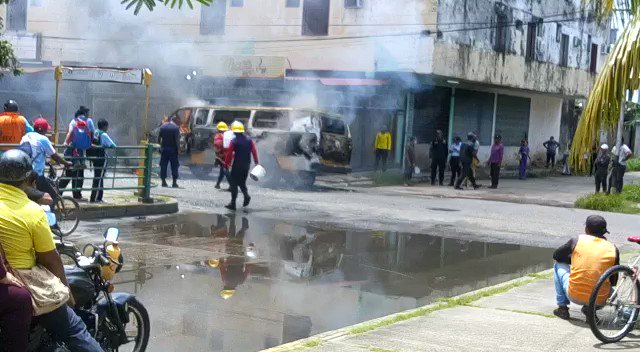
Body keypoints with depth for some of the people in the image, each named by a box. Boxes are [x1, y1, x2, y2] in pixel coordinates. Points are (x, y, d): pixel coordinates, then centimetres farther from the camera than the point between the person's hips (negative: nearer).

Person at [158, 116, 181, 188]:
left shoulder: (163, 126, 6)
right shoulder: (176, 128, -10)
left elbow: (159, 138, 7)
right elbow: (177, 140, -15)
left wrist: (160, 146, 16)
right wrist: (178, 148, -6)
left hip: (164, 149, 4)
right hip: (173, 150, -4)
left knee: (163, 165, 9)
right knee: (174, 166, 3)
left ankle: (163, 181, 9)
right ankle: (174, 182, 1)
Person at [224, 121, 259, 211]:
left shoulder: (234, 141, -12)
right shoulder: (249, 140, 2)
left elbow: (229, 154, -10)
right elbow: (254, 151, 1)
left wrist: (226, 164, 0)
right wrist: (256, 162, 6)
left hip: (237, 165, -5)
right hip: (247, 165, 5)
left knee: (234, 183, 3)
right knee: (242, 182, 22)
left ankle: (233, 204, 3)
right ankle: (246, 195, -3)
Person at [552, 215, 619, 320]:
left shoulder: (577, 241, -2)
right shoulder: (613, 249, 1)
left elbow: (556, 255, 15)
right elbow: (613, 282, 8)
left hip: (574, 296, -1)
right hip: (600, 301, 1)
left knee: (559, 265, 24)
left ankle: (562, 307, 21)